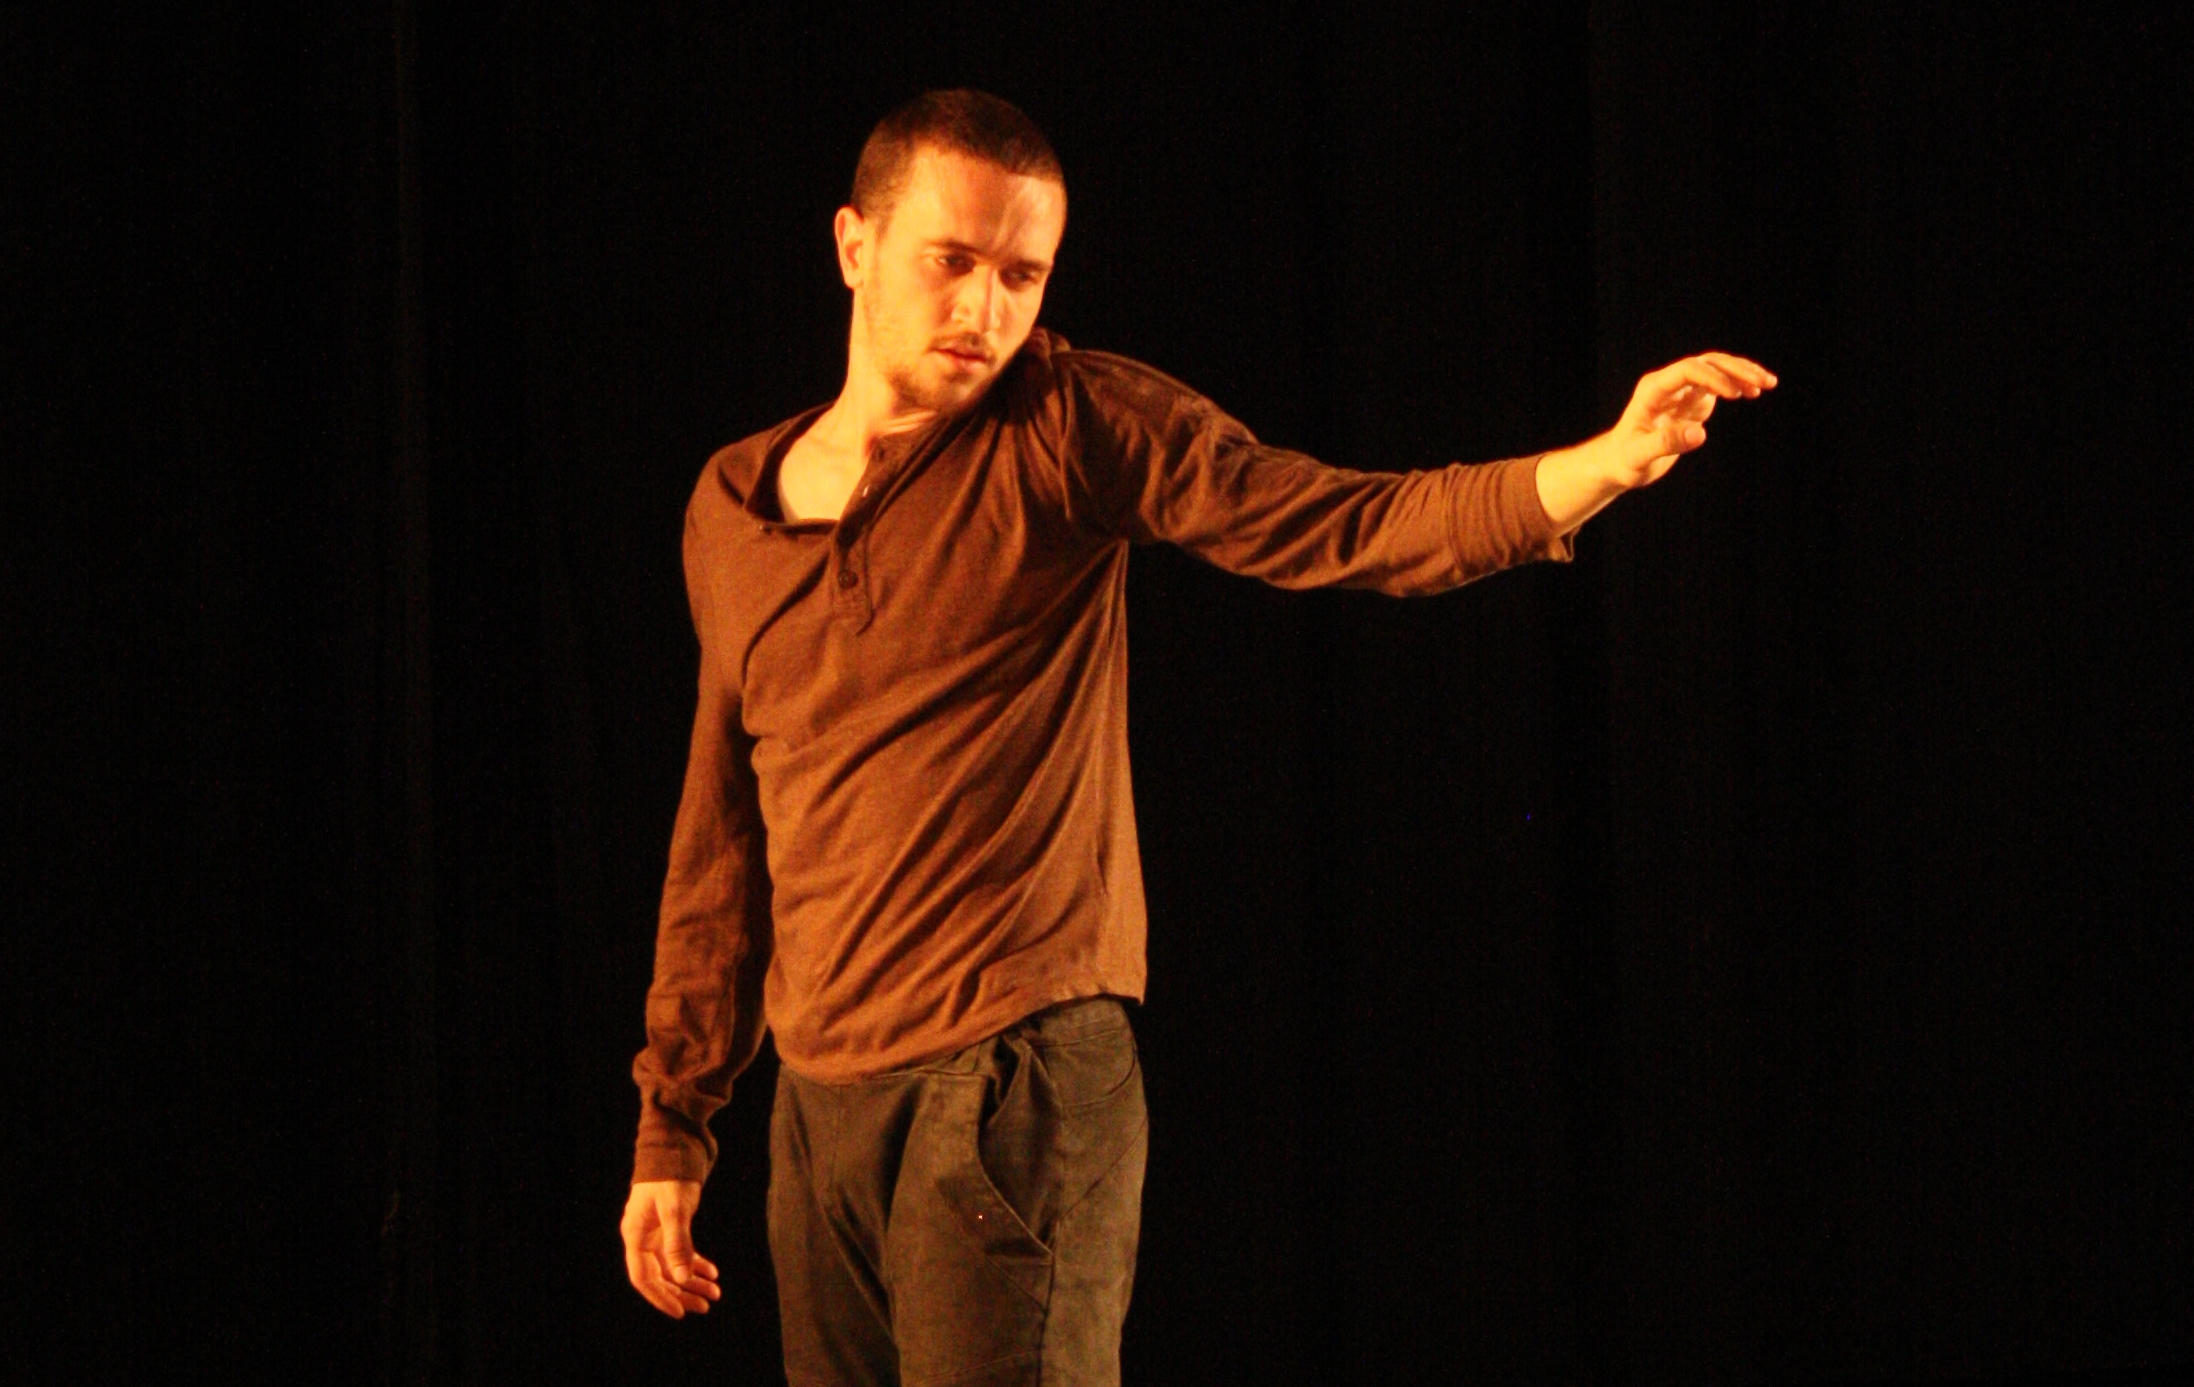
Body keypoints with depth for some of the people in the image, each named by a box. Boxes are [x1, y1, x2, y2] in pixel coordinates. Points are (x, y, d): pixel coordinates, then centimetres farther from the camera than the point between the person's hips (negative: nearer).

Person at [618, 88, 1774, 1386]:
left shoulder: (1068, 428, -3)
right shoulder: (730, 510, 11)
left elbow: (1340, 522, -15)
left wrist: (1607, 461, -32)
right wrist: (673, 1122, 18)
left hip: (1014, 1088, -5)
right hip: (822, 1105, 5)